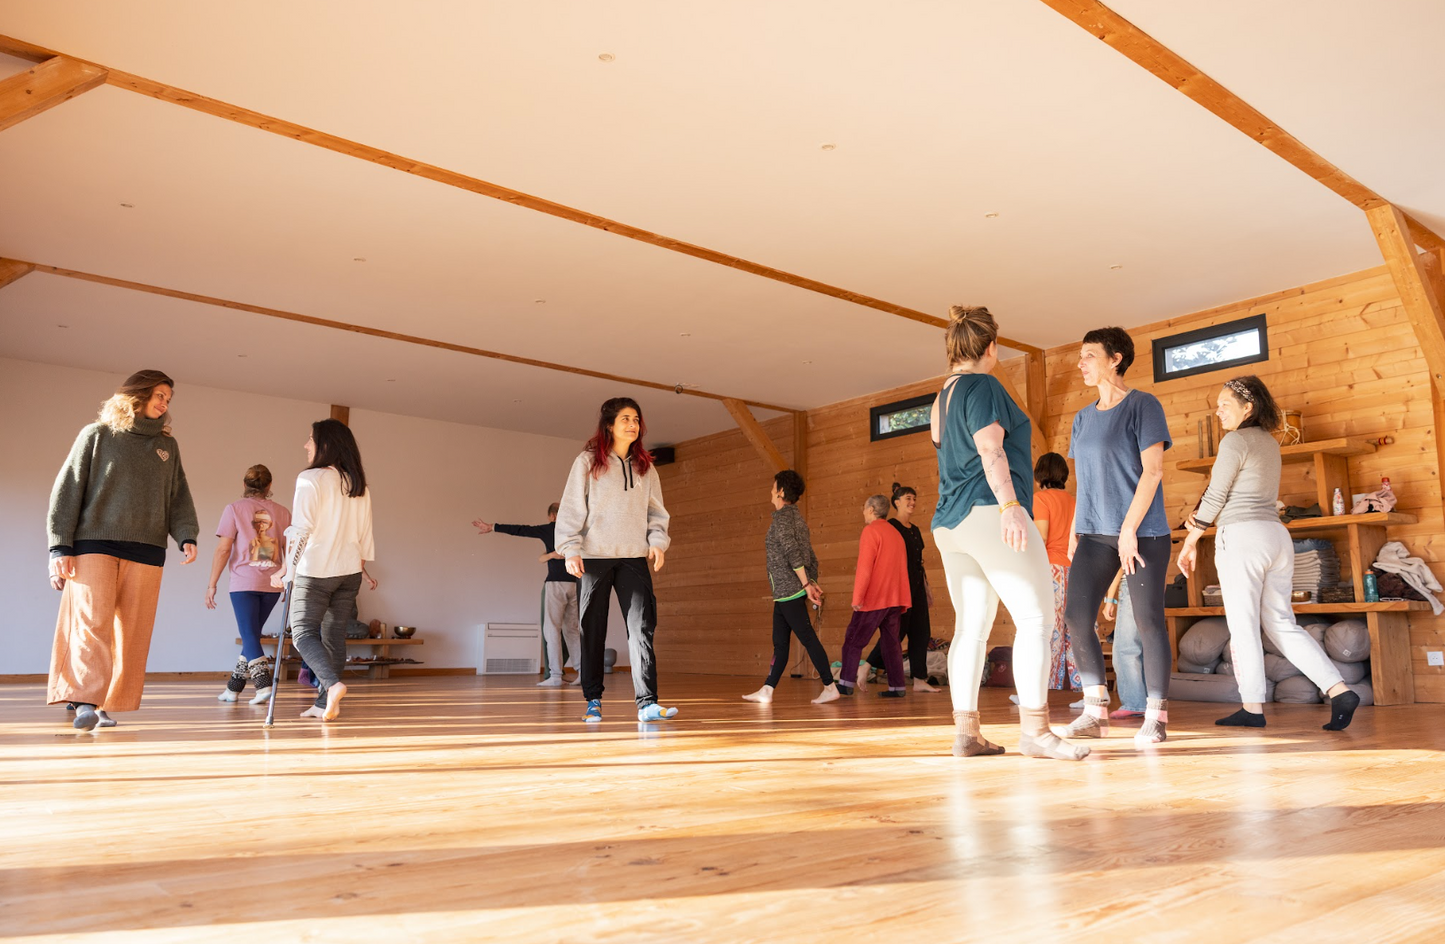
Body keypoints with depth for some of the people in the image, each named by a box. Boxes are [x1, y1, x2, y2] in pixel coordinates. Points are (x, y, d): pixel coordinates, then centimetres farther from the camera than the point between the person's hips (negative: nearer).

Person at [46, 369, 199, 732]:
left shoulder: (167, 445, 17)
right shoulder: (97, 435, 7)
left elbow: (179, 498, 15)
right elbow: (67, 490, 4)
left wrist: (186, 535, -3)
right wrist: (59, 546, -4)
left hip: (146, 550, 3)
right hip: (94, 544, -3)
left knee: (132, 631, -1)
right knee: (91, 620, -13)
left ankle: (110, 706, 4)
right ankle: (85, 702, -14)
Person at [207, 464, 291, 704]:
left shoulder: (235, 509, 1)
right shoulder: (282, 513, 8)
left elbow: (223, 549, -5)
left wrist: (212, 584, -1)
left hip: (244, 582, -3)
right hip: (272, 584, 3)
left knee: (250, 636, -2)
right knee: (251, 635, 15)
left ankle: (264, 684, -18)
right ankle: (233, 688, 24)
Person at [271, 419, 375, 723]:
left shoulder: (310, 479, -10)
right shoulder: (359, 486, 9)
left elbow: (300, 530, -15)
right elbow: (365, 535, 11)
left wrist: (288, 572, -11)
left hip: (316, 570, -6)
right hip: (350, 571, 6)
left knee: (303, 631, 2)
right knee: (334, 635, 10)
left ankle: (333, 683, -19)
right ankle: (324, 704, 13)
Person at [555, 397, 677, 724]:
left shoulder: (645, 467, 14)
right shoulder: (587, 462, 2)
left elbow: (656, 511, 17)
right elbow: (571, 508, -1)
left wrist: (658, 541, 0)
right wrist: (570, 549, -10)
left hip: (634, 558, 3)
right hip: (593, 558, -2)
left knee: (642, 627, -9)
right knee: (593, 630, 4)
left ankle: (647, 703, -12)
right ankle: (593, 700, 16)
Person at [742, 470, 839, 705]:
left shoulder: (782, 517, -12)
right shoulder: (797, 516, 17)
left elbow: (793, 553, -21)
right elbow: (810, 556, 17)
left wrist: (806, 584, -20)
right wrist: (812, 582, 15)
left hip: (788, 591, -10)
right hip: (785, 592, 10)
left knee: (808, 638, -7)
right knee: (780, 643, 9)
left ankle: (830, 687, -4)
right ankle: (766, 690, 12)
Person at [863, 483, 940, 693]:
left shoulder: (915, 530, 17)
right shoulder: (890, 526, -7)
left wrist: (926, 589, 19)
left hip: (916, 586, 8)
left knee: (921, 633, 5)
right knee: (897, 630, -9)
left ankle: (919, 680, 8)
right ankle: (866, 668, 1)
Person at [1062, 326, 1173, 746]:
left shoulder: (1143, 405, -4)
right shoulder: (1083, 418, 15)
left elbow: (1152, 470, -11)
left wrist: (1129, 528, -16)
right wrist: (1075, 531, 11)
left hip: (1142, 533, -6)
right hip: (1095, 534, 6)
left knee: (1147, 620, -3)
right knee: (1076, 616, -4)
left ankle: (1155, 717, 8)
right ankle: (1095, 711, 5)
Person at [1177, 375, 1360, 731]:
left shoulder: (1235, 440, -7)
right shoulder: (1270, 442, 19)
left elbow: (1215, 498, -7)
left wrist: (1191, 541, 1)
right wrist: (1205, 522, 14)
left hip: (1242, 536, -8)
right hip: (1276, 534, 8)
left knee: (1243, 625, -2)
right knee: (1281, 624, 11)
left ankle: (1252, 708, 2)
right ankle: (1340, 691, 2)